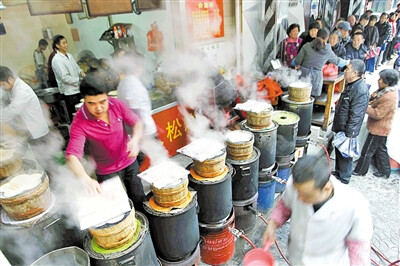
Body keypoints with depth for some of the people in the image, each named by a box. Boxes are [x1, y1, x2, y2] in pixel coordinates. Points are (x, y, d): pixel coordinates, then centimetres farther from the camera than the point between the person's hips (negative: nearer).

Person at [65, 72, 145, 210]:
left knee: (139, 199, 19)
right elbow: (72, 156, -32)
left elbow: (137, 122, -7)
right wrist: (85, 178, -52)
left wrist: (135, 139, -28)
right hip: (107, 172, -3)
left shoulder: (116, 104, -17)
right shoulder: (79, 123, -26)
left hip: (130, 162, 3)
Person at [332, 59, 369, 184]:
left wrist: (348, 134, -22)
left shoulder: (360, 91, -25)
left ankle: (343, 179, 23)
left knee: (344, 155, 6)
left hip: (347, 131, -10)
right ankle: (338, 173, 40)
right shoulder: (351, 85, 6)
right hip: (340, 127, 10)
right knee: (338, 152, 22)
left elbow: (355, 116, -25)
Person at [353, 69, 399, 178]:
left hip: (379, 129, -10)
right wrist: (370, 101, -5)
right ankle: (384, 172, 36)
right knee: (381, 150, 22)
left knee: (367, 151, 4)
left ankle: (360, 171, 19)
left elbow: (377, 114, -28)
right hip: (380, 127, 10)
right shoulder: (387, 91, 2)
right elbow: (378, 104, 14)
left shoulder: (389, 98, -29)